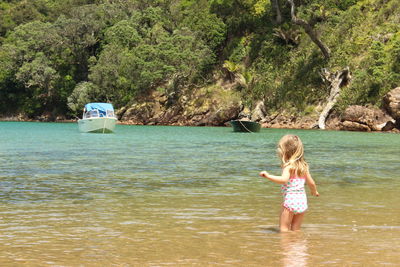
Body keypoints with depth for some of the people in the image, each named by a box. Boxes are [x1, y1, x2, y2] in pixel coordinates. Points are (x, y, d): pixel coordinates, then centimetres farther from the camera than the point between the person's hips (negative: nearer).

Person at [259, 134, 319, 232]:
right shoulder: (304, 166, 10)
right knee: (296, 230, 14)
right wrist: (314, 191, 36)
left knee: (283, 228, 2)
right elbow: (311, 183, 16)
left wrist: (268, 176, -25)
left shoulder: (288, 166, -10)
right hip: (302, 201, 6)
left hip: (290, 200, -6)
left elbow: (284, 179, -28)